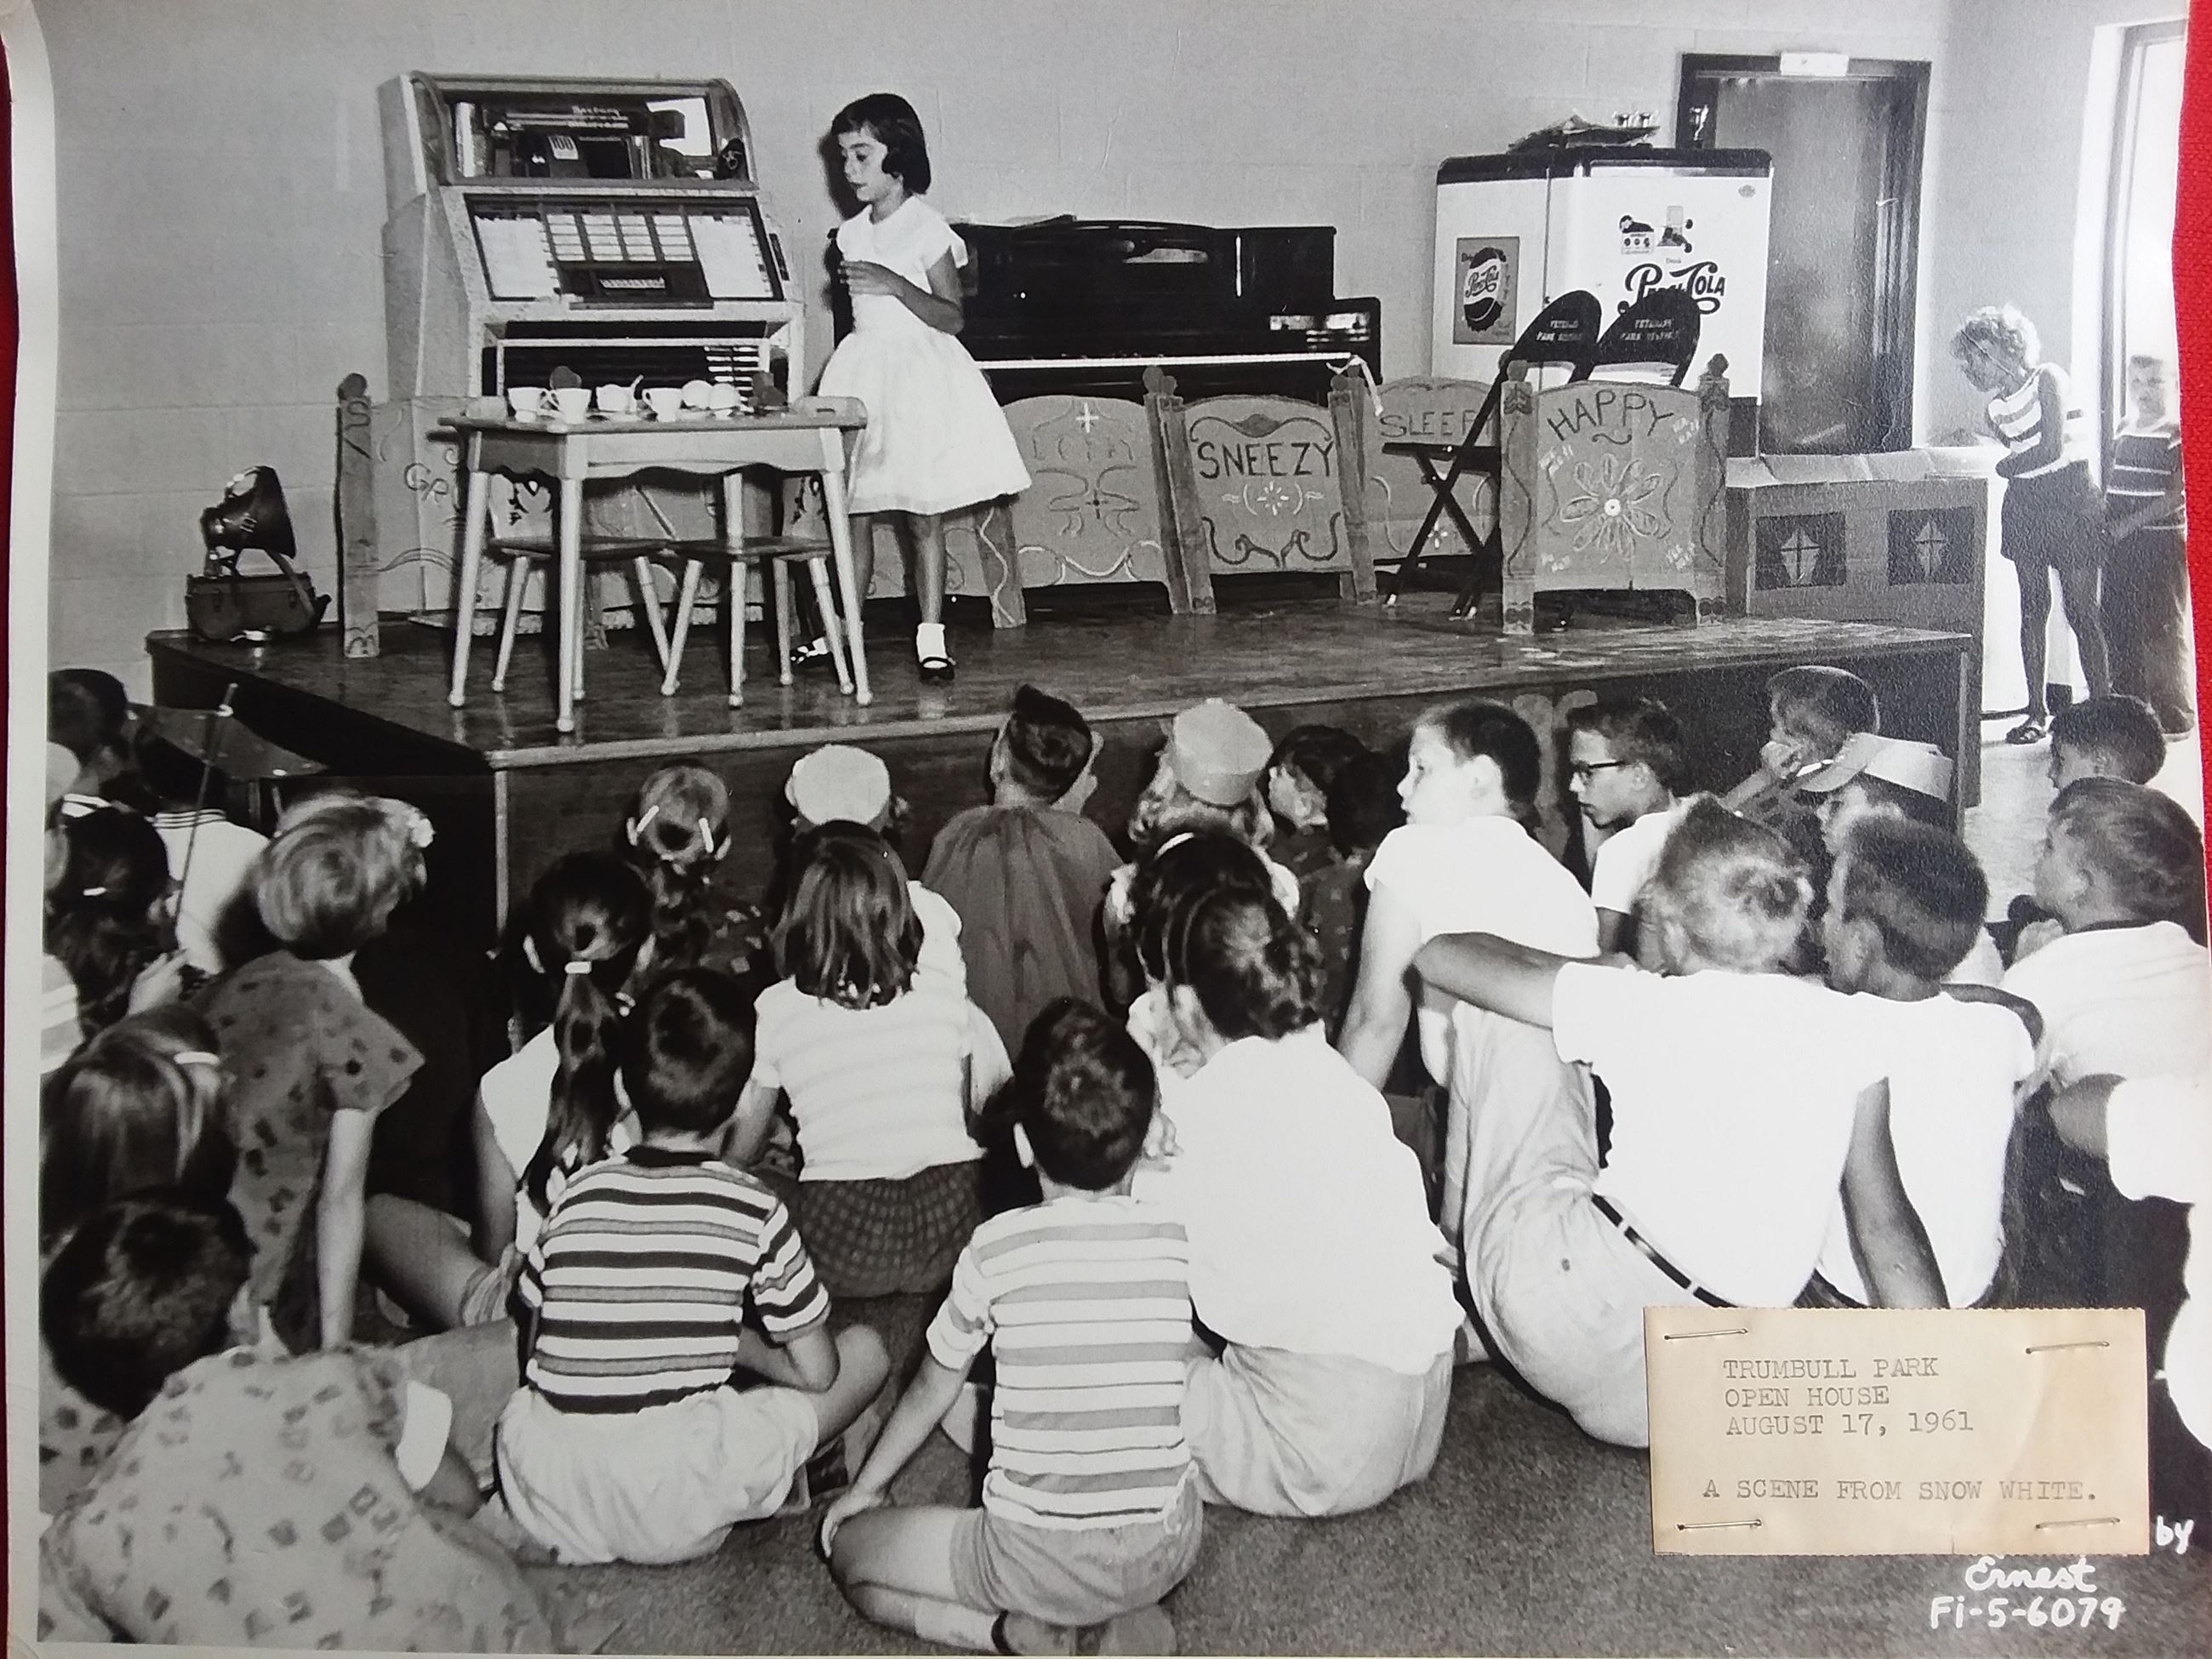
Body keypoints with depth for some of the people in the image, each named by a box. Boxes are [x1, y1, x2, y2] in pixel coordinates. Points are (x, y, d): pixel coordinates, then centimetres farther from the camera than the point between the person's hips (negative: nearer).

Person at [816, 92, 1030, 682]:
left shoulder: (926, 227, -7)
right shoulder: (853, 234, 12)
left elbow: (950, 317, -12)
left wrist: (894, 284, -22)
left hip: (920, 372, -5)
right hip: (863, 364, 5)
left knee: (923, 514, -3)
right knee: (853, 513, 3)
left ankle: (931, 638, 2)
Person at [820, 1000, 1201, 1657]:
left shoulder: (996, 1247, -8)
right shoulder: (1176, 1238, -3)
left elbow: (931, 1390, 8)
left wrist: (865, 1487, 26)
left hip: (1040, 1561, -3)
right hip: (1166, 1550, 3)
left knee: (848, 1549, 20)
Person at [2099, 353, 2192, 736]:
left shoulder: (2177, 434, -7)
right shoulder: (2123, 430, 14)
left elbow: (2179, 496, -14)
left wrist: (2128, 524, -17)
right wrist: (2104, 524, 5)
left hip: (2161, 543, -7)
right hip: (2121, 546, 7)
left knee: (2163, 631, -4)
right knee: (2118, 628, 8)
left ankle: (2175, 718, 2)